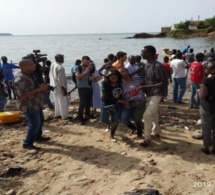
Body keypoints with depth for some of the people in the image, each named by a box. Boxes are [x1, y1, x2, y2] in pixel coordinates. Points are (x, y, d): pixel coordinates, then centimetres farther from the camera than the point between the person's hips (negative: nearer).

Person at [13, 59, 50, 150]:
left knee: (40, 120, 22)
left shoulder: (29, 75, 7)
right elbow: (23, 95, -31)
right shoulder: (20, 79, -25)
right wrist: (39, 89, -29)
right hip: (29, 106, -10)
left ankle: (38, 136, 42)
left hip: (36, 104, 10)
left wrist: (41, 87, 2)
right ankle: (27, 143, 9)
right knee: (34, 124, -4)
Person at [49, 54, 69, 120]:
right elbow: (60, 79, -24)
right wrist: (64, 88, -19)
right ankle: (64, 116, 9)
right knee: (63, 102, 1)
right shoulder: (60, 67, -23)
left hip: (55, 86, 9)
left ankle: (57, 114, 28)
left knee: (57, 101, 19)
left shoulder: (52, 65, 4)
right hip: (60, 87, -9)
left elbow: (51, 75, 11)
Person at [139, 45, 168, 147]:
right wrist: (142, 86, -4)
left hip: (157, 93, -8)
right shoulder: (146, 65, 4)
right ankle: (156, 132, 41)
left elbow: (165, 83, -22)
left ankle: (147, 138, -1)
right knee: (153, 113, 21)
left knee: (147, 115, -14)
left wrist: (146, 86, -25)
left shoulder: (158, 66, -22)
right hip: (149, 93, 9)